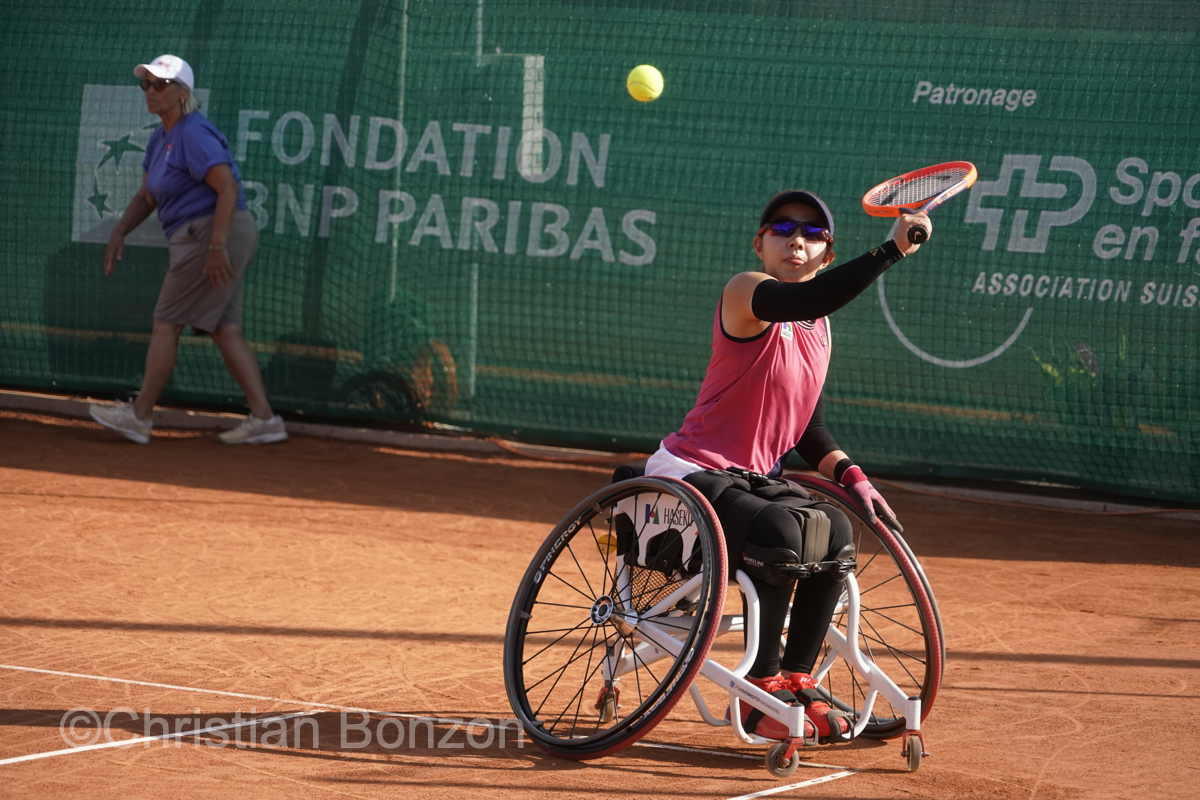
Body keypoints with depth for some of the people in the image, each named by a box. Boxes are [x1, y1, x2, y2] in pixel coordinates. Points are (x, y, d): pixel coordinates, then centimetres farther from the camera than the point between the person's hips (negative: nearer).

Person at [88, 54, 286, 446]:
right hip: (202, 239, 10)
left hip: (218, 234, -10)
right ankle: (263, 418, 4)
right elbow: (147, 196, 23)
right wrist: (119, 233, 9)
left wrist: (217, 246, -28)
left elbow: (228, 188, -23)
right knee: (225, 330, 7)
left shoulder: (194, 135, -15)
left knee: (166, 323, -3)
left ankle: (139, 416, 4)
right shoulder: (160, 139, 16)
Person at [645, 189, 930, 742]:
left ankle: (795, 681, 5)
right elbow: (805, 300, -37)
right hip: (688, 474, -9)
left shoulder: (818, 325, 12)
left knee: (836, 532, -7)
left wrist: (848, 474, 0)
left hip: (751, 480, 9)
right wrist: (891, 249, -43)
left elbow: (807, 425, 18)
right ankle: (761, 694, -18)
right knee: (780, 532, -29)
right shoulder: (745, 293, -14)